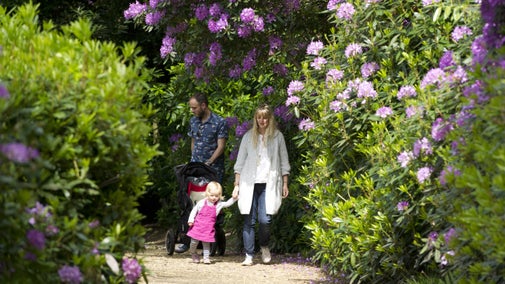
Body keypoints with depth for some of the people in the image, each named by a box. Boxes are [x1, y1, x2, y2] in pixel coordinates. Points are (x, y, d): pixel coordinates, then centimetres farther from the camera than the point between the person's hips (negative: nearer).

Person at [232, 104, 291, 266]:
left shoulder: (277, 136, 7)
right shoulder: (249, 136, 8)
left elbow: (284, 162, 10)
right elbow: (240, 163, 10)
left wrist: (285, 184, 5)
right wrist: (237, 185, 6)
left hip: (268, 184, -1)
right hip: (249, 184, 1)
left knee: (265, 219, -11)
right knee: (249, 221, -2)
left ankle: (264, 247, 15)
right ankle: (249, 255, 3)